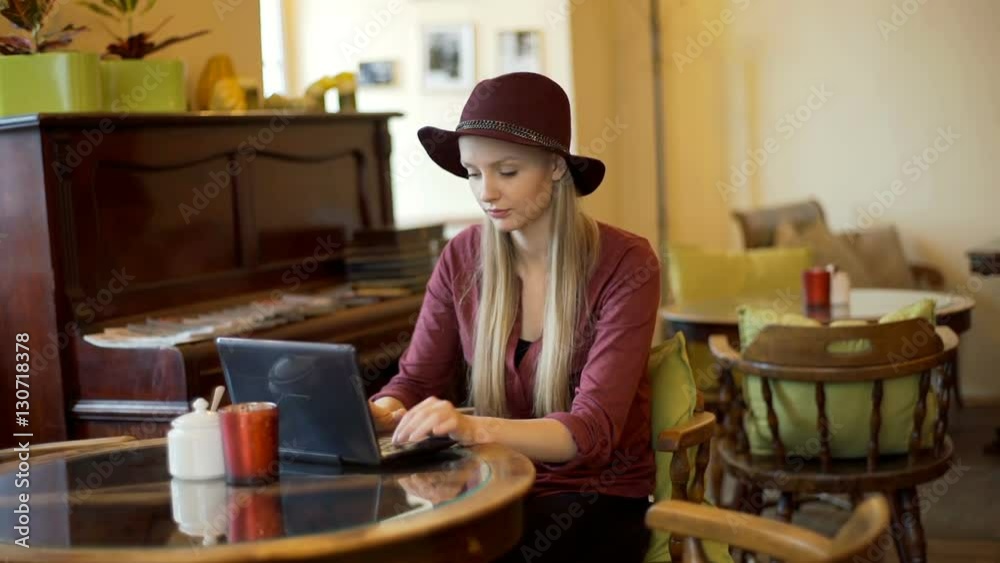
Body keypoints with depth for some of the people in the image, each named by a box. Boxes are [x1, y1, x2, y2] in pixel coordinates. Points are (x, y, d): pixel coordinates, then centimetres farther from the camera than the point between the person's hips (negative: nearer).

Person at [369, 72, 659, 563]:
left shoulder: (625, 266, -16)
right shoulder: (462, 258, -1)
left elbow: (593, 429, -25)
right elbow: (416, 380, 3)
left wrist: (475, 429, -43)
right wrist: (379, 413, -23)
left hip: (600, 500, -4)